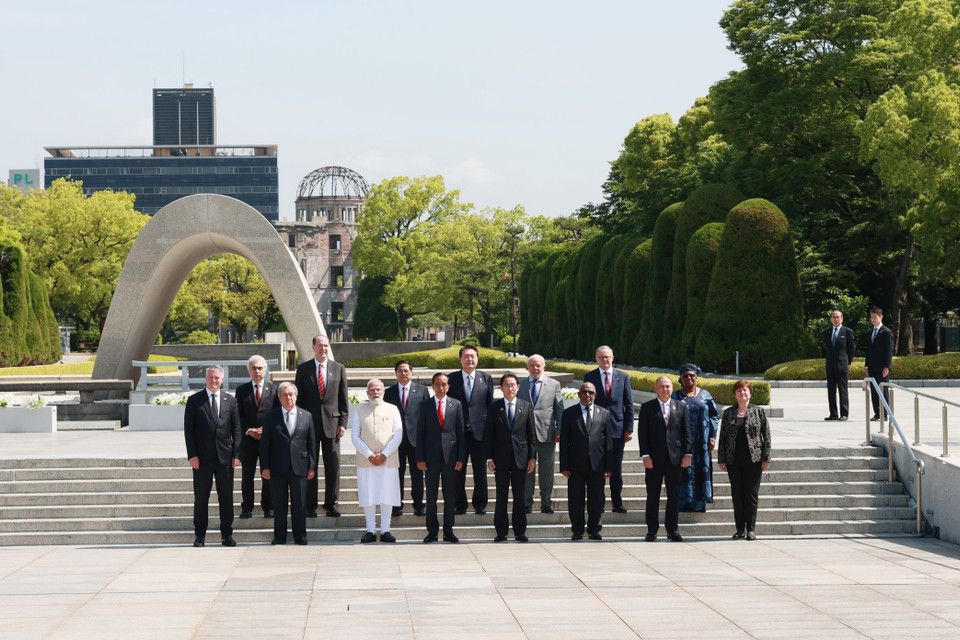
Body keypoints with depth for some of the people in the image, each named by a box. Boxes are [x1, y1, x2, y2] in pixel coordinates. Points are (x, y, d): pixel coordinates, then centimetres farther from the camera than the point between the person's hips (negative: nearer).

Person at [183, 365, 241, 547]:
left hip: (225, 457, 2)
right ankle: (200, 535, 10)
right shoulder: (194, 400, 3)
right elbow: (188, 430, 0)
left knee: (226, 497, 4)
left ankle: (227, 534, 11)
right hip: (202, 457, -2)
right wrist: (192, 455, -8)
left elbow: (236, 429, 8)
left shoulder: (230, 401, 9)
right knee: (201, 498, 3)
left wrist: (236, 454, -1)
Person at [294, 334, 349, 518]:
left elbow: (343, 399, 7)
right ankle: (310, 505, 9)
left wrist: (343, 423, -1)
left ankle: (331, 504, 11)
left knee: (333, 466, 1)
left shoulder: (339, 369, 7)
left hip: (331, 423, 1)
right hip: (309, 424, -1)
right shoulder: (303, 369, 4)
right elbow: (298, 398, 5)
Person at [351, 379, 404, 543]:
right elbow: (355, 436, 3)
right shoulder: (359, 411, 9)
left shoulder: (392, 410, 9)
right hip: (365, 461, 0)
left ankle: (385, 530, 6)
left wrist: (384, 454, -9)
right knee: (368, 495, -1)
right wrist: (369, 455, -9)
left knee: (387, 494, -1)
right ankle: (370, 530, 6)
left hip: (388, 460, 0)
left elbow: (398, 435, 3)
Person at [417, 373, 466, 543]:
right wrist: (420, 458, -4)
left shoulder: (456, 404, 7)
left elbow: (460, 432, 5)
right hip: (431, 456, 0)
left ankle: (448, 531, 10)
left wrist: (461, 457, -1)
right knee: (431, 495, 3)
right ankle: (432, 531, 9)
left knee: (450, 495, 3)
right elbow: (420, 433, 4)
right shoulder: (425, 405, 5)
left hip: (450, 456, 0)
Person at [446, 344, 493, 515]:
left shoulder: (486, 378, 6)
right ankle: (460, 505, 14)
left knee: (480, 471, 5)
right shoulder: (451, 379, 3)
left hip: (479, 431, 0)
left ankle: (480, 504, 16)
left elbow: (490, 404, 8)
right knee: (458, 471, 4)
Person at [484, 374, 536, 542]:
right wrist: (489, 458, -3)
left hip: (520, 458, 1)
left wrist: (532, 457, 1)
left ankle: (520, 532, 11)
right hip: (500, 458, 0)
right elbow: (488, 435, 4)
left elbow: (531, 434, 6)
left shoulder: (527, 407, 6)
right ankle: (501, 532, 8)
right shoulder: (494, 408, 4)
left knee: (519, 496, 4)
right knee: (501, 496, 2)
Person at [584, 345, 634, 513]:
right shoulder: (589, 377, 4)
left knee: (616, 469, 5)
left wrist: (629, 428, 0)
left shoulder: (623, 377, 7)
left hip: (617, 428, 1)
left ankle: (617, 503, 12)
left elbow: (629, 405, 7)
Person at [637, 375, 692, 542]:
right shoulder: (647, 408, 3)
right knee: (653, 496, 3)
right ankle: (652, 530, 10)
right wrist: (645, 456, -10)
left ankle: (673, 530, 13)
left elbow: (687, 433, 7)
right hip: (654, 459, -1)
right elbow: (642, 433, -1)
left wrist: (687, 453, -2)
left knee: (674, 495, 5)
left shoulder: (681, 406, 8)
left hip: (674, 458, 1)